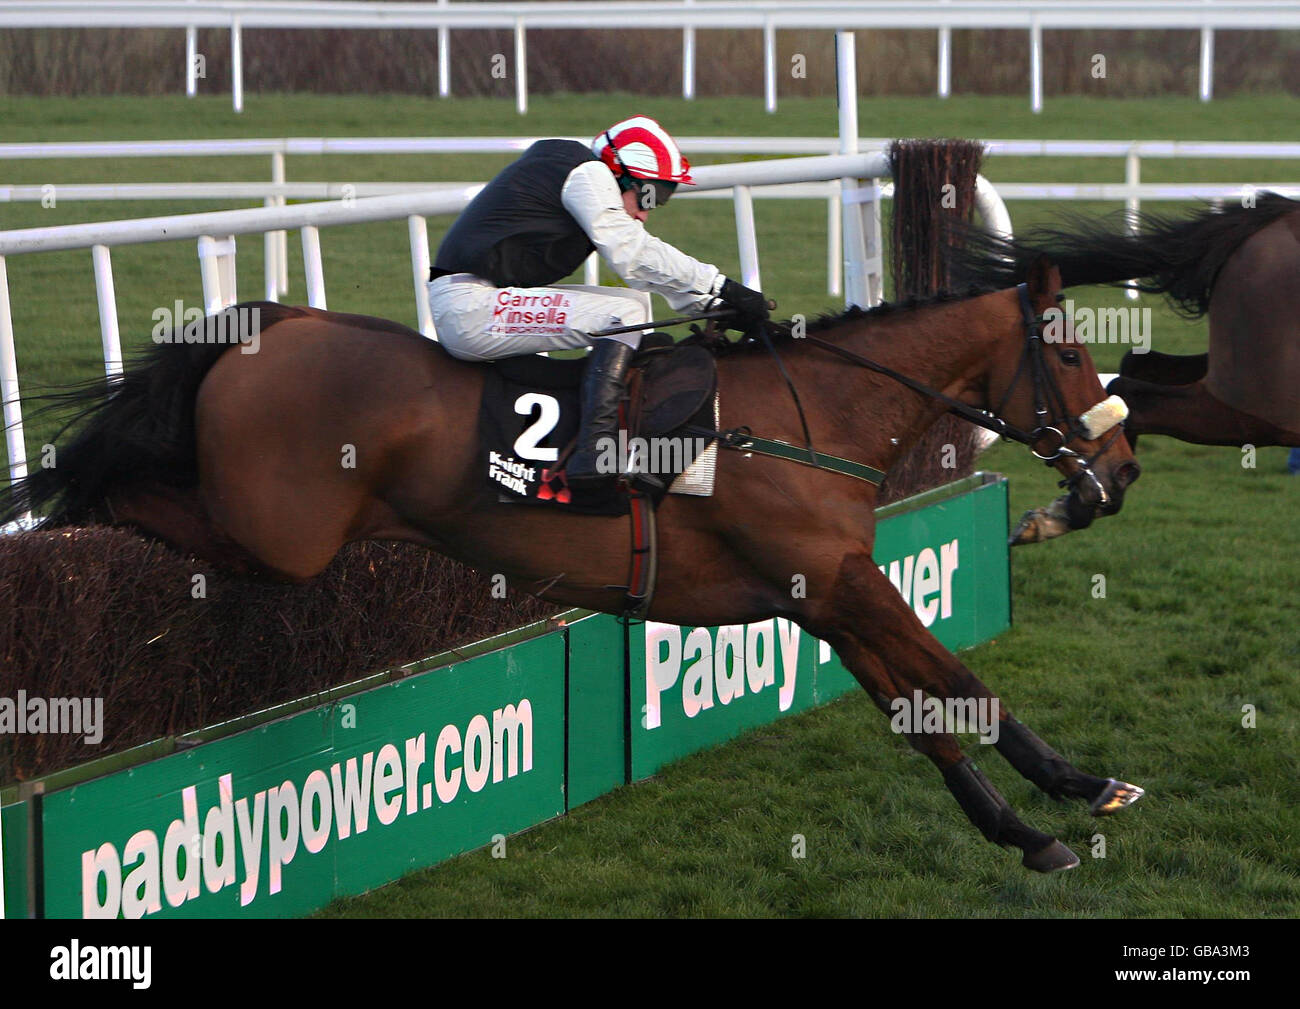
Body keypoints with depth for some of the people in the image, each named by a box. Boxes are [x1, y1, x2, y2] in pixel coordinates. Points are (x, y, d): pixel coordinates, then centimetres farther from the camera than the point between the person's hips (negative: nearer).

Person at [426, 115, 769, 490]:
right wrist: (721, 287, -16)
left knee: (635, 302, 13)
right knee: (624, 315, -18)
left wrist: (712, 302, 12)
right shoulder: (588, 174, -8)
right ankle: (593, 453, -29)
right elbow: (632, 255, -17)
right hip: (469, 307, -10)